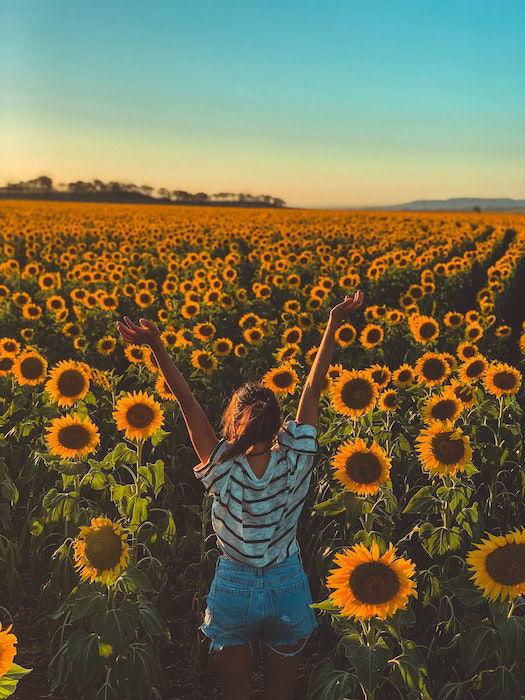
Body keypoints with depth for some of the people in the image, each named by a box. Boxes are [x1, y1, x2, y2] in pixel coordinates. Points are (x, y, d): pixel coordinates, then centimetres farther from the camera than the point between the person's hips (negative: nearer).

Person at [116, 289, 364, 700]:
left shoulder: (223, 473, -19)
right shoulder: (296, 465, -17)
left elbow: (189, 404, -19)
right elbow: (313, 391, -13)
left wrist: (158, 348, -19)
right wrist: (333, 324, -8)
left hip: (233, 590, -1)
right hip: (288, 589, 1)